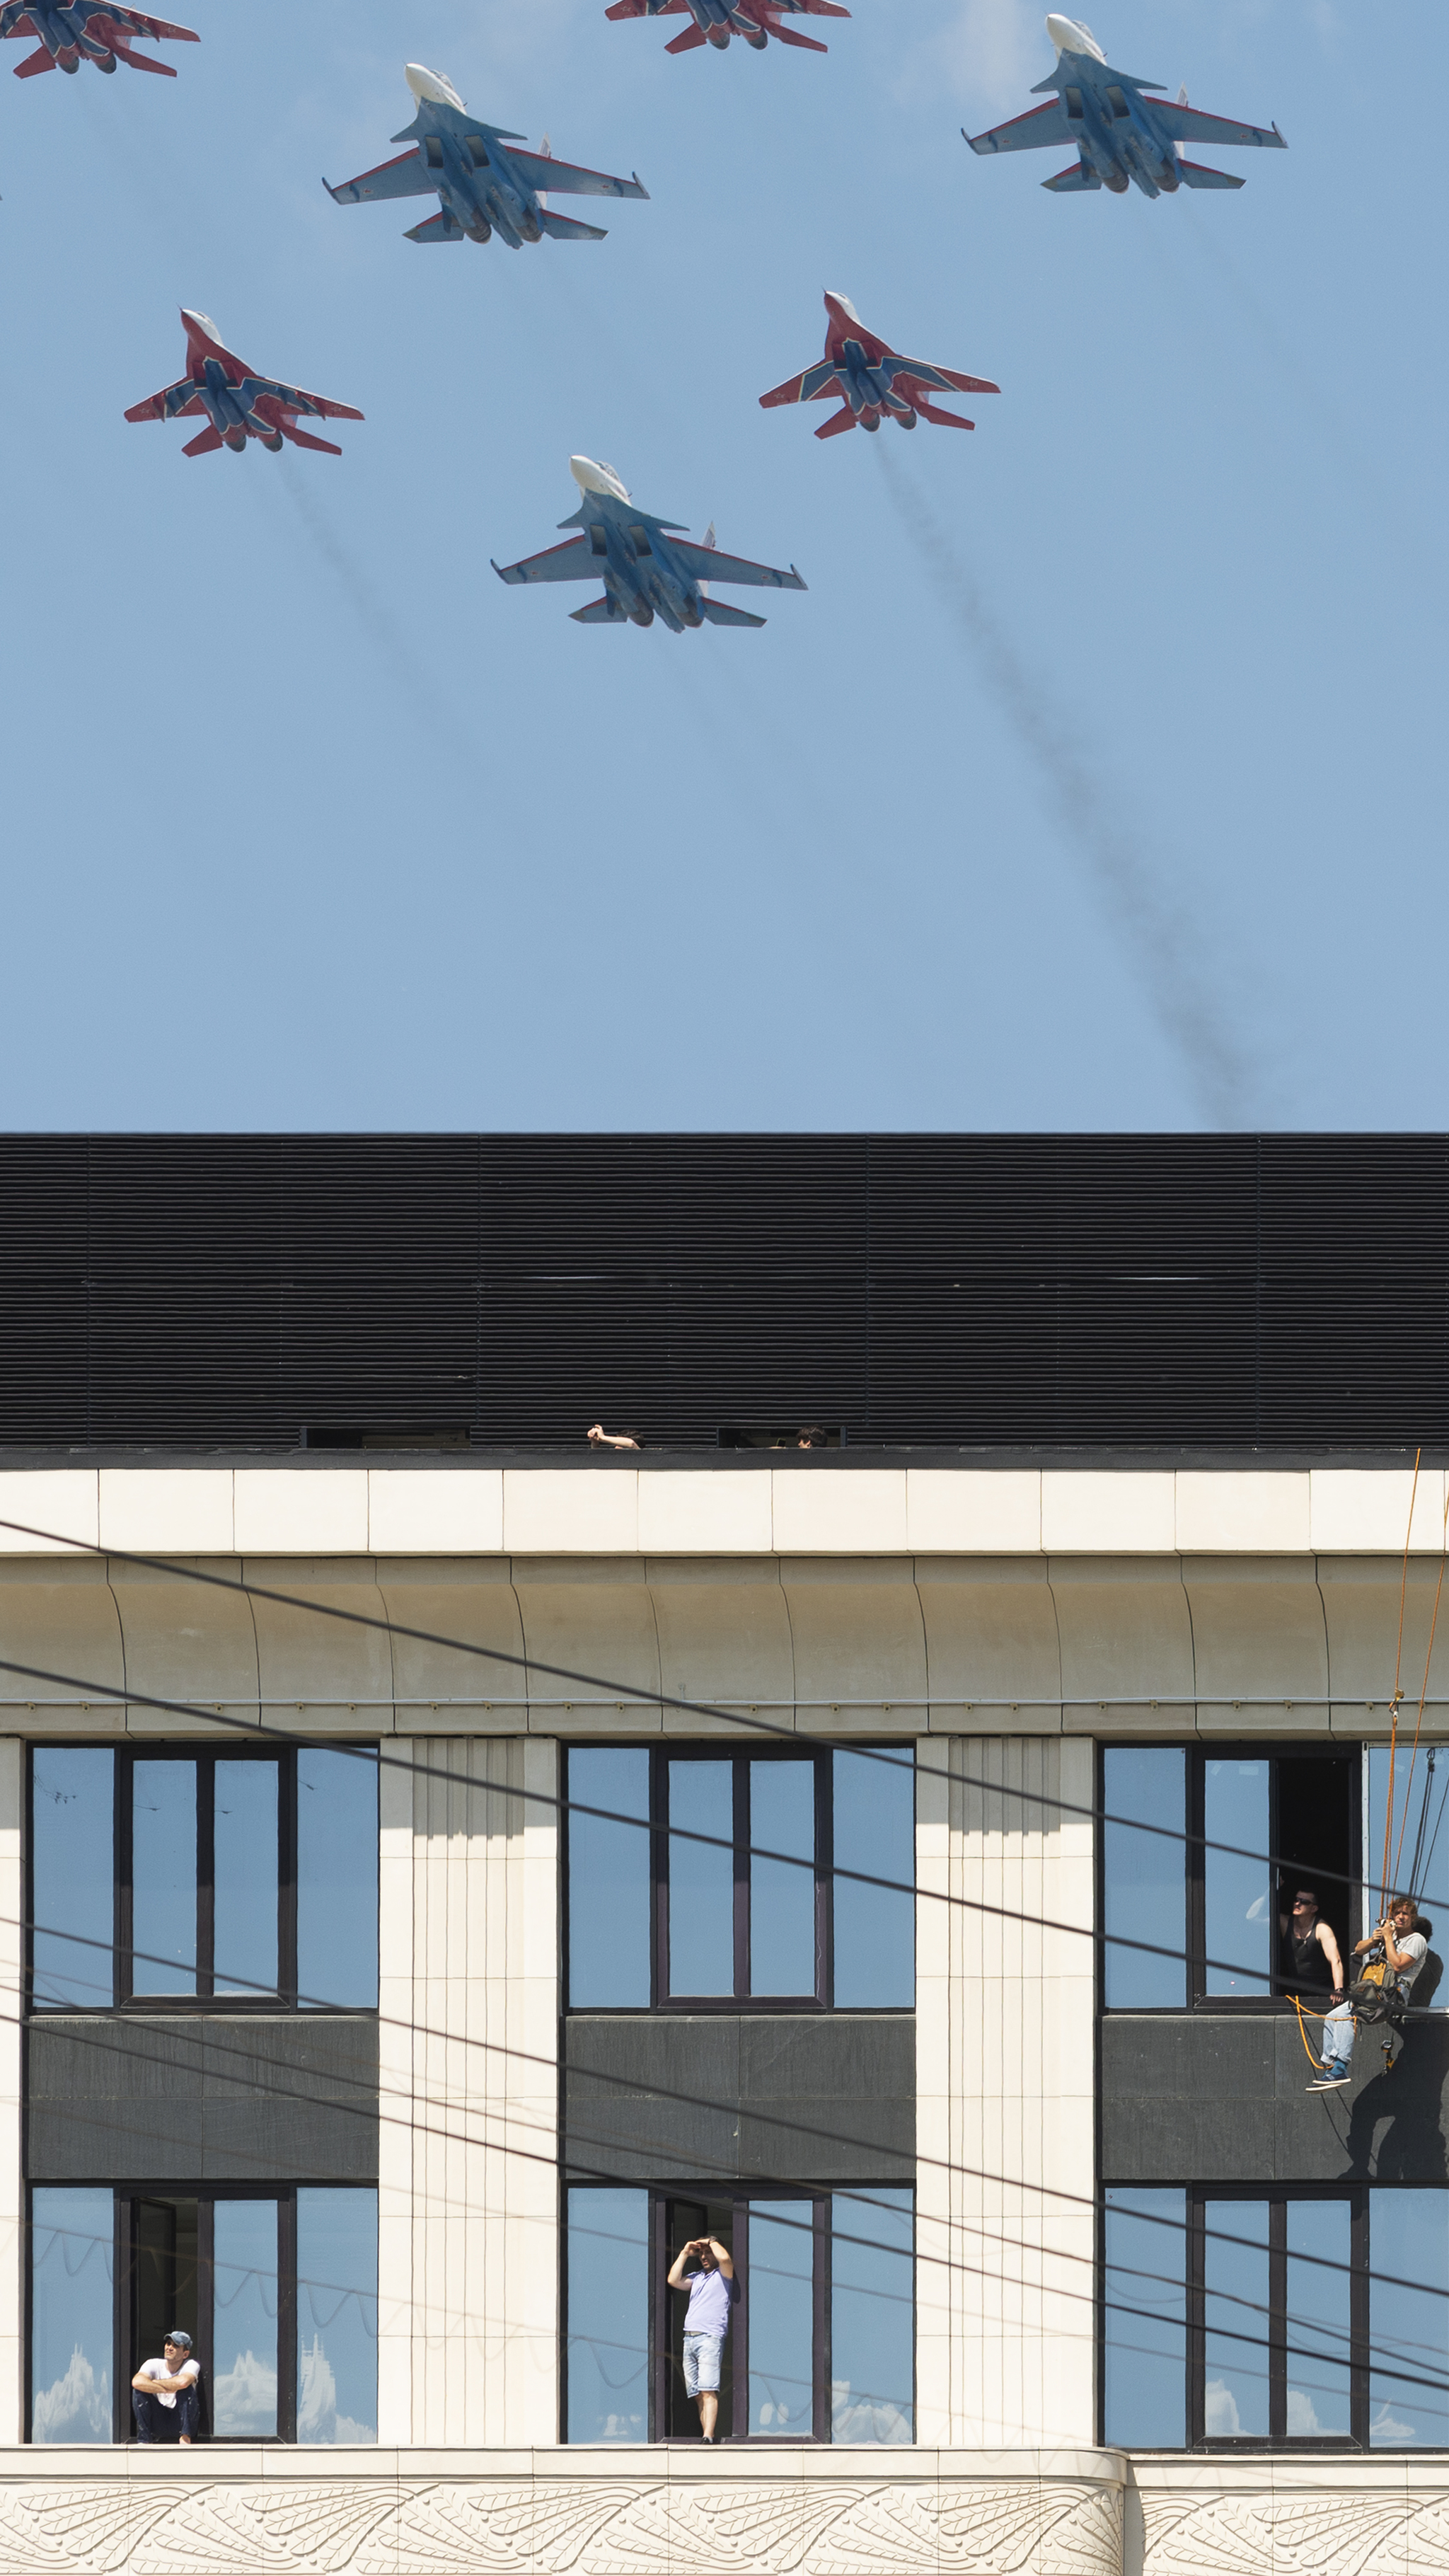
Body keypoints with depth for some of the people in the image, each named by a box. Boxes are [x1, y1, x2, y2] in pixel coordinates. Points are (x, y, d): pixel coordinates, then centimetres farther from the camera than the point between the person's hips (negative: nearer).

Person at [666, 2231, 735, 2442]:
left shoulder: (723, 2274, 6)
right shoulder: (697, 2278, 25)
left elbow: (724, 2258, -13)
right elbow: (674, 2280, 15)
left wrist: (711, 2242, 5)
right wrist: (685, 2253, 17)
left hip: (710, 2338, -7)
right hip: (689, 2338, 7)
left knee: (708, 2391, -17)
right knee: (697, 2394, 2)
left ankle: (709, 2437, -26)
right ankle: (707, 2437, 3)